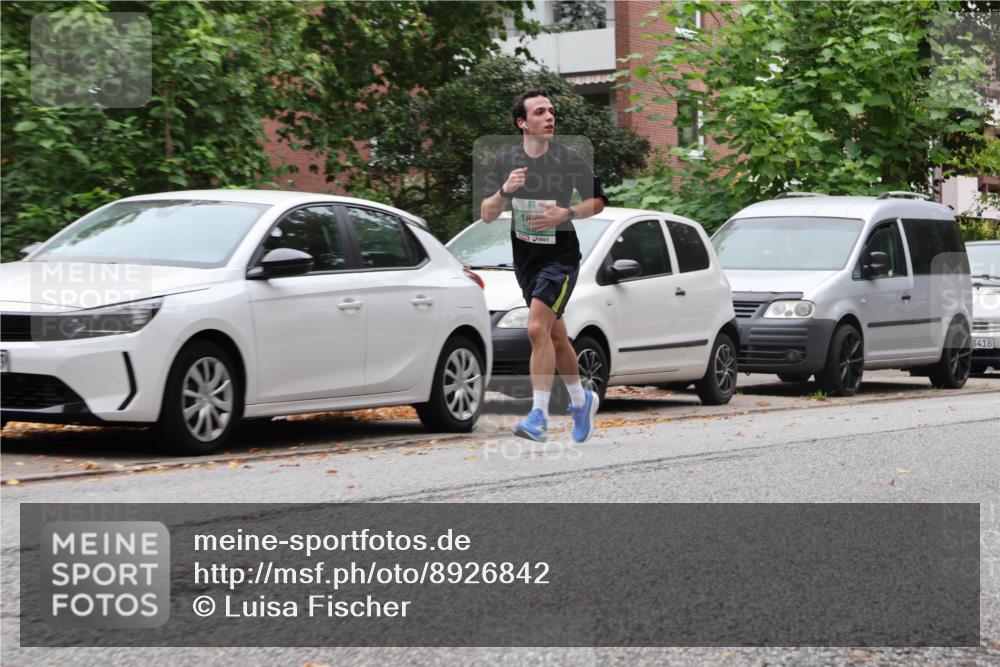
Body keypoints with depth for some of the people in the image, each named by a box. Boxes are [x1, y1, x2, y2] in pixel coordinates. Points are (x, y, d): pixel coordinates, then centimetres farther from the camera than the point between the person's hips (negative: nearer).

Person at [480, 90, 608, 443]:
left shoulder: (571, 160, -9)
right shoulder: (506, 161, 0)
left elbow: (598, 201, 3)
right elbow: (486, 214, -2)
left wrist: (566, 213, -14)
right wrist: (504, 191, -21)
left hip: (560, 257, -5)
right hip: (525, 258, 5)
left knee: (538, 329, -20)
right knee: (555, 336, 16)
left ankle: (539, 416, -19)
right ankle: (581, 399, 37)